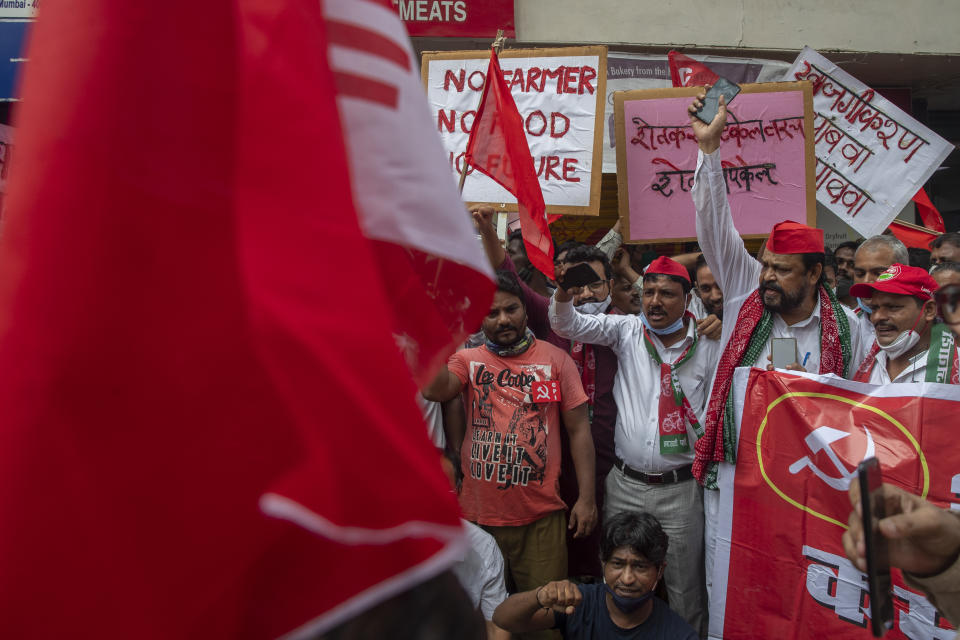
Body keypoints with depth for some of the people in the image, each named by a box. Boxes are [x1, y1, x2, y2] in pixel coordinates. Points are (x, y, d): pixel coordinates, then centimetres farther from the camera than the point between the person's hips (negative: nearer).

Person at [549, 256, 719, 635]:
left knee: (685, 590, 10)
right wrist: (564, 291, -26)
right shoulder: (627, 330, 0)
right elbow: (568, 325, -8)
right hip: (624, 484, 2)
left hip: (680, 489, -1)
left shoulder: (709, 346, -2)